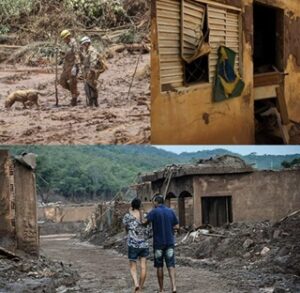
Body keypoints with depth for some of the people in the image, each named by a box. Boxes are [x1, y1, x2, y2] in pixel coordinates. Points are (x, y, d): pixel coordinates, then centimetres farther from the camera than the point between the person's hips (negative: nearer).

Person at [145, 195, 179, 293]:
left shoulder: (154, 212, -9)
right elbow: (176, 226, 6)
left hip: (158, 242, -2)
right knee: (171, 265, 0)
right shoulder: (171, 211, 3)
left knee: (159, 266, 9)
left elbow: (145, 222, -17)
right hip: (170, 242, 3)